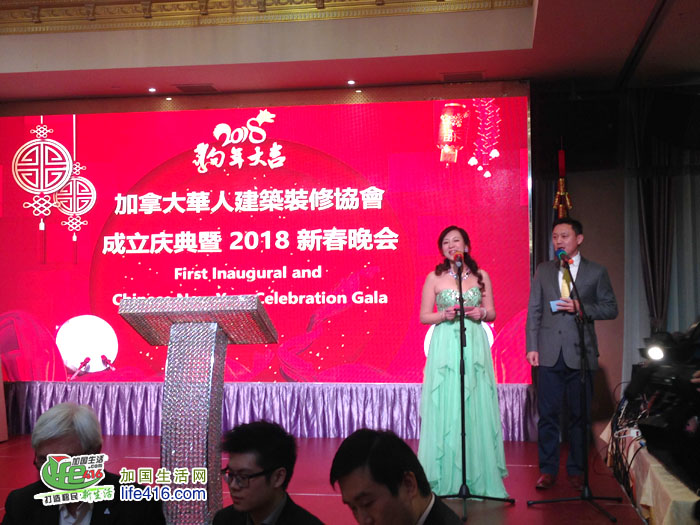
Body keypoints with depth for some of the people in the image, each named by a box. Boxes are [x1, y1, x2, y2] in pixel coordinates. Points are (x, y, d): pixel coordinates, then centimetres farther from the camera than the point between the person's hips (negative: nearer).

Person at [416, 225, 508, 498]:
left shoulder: (481, 276, 8)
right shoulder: (434, 278, 3)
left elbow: (492, 313, 12)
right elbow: (424, 316, 4)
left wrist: (481, 314, -9)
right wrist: (445, 315, -14)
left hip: (475, 346, 2)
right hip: (445, 348, -2)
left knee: (477, 409, 2)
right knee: (445, 409, -2)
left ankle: (479, 478, 11)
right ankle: (446, 479, 7)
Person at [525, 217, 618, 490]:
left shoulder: (596, 272, 6)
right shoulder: (543, 271, 11)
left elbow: (611, 308, 5)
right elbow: (534, 311, 9)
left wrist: (581, 307, -11)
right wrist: (532, 347, 1)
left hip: (580, 353, -1)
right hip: (550, 353, 1)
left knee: (579, 415, 5)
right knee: (548, 413, 2)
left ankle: (576, 470, 18)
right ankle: (548, 470, 13)